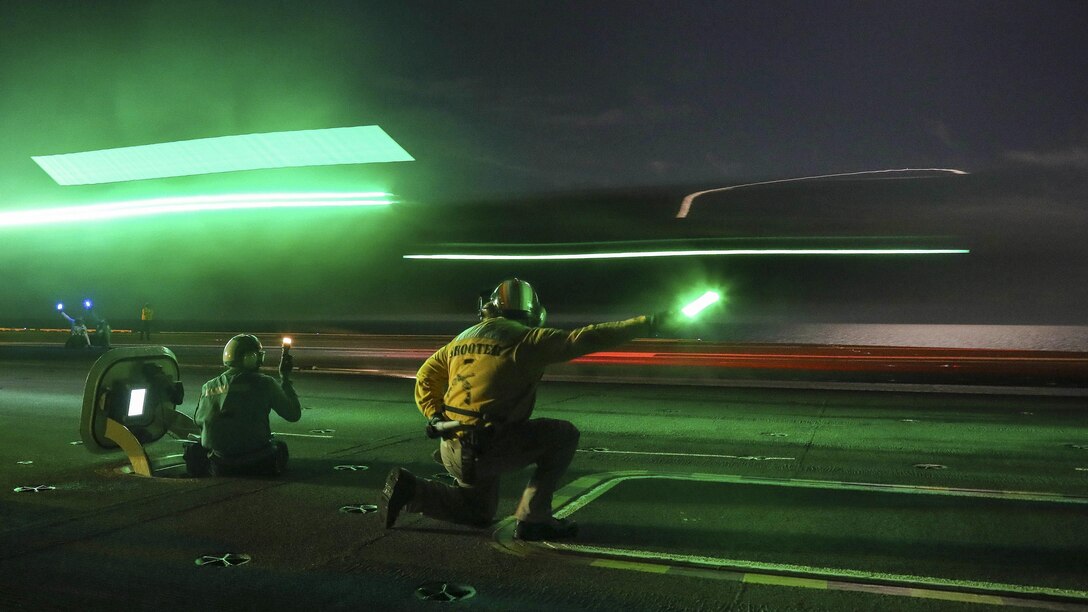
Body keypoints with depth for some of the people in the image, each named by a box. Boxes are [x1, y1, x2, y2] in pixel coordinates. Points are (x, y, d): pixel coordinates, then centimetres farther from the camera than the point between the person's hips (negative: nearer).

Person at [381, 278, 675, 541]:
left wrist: (436, 417, 13)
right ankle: (533, 518, 1)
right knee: (564, 435, 4)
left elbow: (426, 376, 19)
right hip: (485, 446, -8)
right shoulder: (527, 338, -6)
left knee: (480, 512, 29)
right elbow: (586, 339, -9)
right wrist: (645, 324, -2)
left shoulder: (464, 337, 14)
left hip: (452, 449, 8)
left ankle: (411, 490, 10)